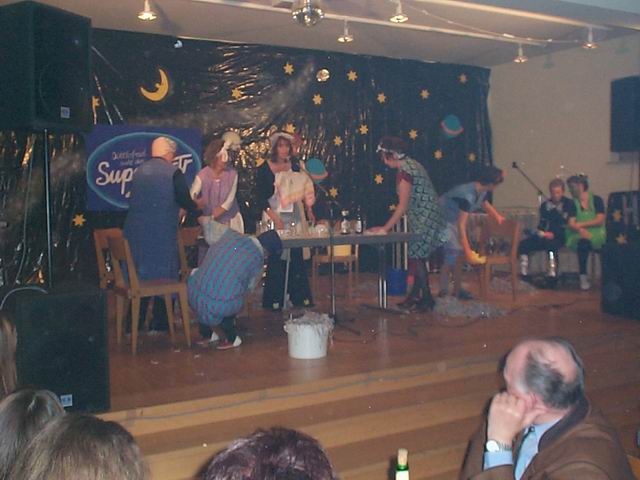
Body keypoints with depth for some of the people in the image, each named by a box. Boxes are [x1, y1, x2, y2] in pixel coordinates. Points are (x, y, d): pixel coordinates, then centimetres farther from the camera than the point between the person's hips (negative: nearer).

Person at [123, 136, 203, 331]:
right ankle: (160, 326, 11)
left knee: (137, 278, 14)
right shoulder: (173, 172, -9)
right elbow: (185, 202, -10)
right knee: (164, 278, 6)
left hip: (135, 233, 6)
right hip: (162, 235, -6)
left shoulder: (139, 171, 10)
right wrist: (197, 206, 13)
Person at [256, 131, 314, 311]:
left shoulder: (295, 168, 12)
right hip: (274, 219, -4)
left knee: (296, 258, 3)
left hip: (294, 219, 4)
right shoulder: (264, 169, -1)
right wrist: (275, 218, -15)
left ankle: (300, 297, 12)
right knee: (276, 260, -6)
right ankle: (275, 300, 2)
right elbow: (260, 197, -6)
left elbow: (304, 191, 18)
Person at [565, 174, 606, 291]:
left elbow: (600, 220, -1)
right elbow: (571, 224, -2)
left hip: (597, 235, -1)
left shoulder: (596, 200, 9)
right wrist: (581, 230, -22)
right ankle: (583, 277, -33)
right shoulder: (572, 203, 12)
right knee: (583, 242, -35)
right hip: (578, 235, 1)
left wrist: (581, 224, -6)